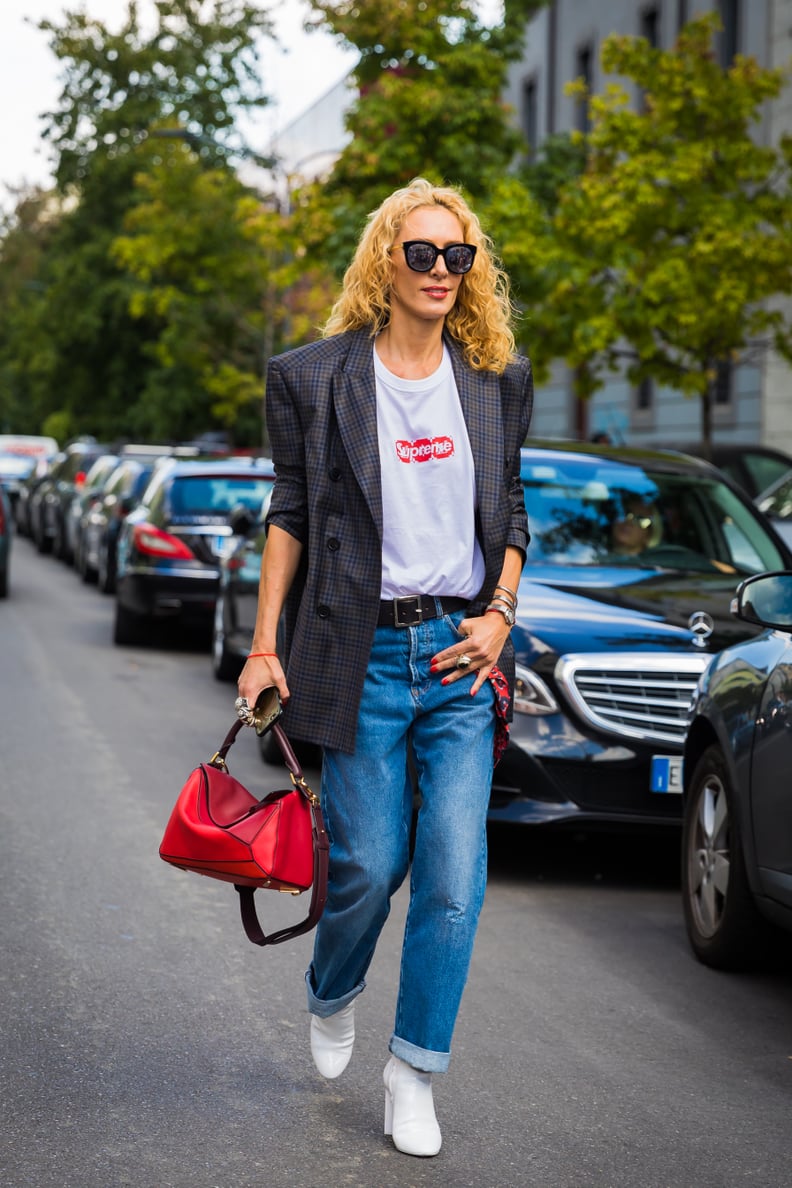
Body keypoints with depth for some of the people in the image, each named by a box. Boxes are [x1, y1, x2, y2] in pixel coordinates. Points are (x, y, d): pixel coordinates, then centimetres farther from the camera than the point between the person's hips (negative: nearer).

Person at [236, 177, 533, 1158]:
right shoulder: (316, 377, 1)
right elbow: (290, 516, 3)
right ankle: (332, 997, 35)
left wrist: (499, 615, 0)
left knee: (454, 875, -4)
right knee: (370, 863, 2)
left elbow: (510, 515, 15)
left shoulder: (496, 380, 9)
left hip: (462, 653, 2)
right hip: (362, 652, -2)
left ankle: (414, 1074, 10)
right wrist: (265, 646, -1)